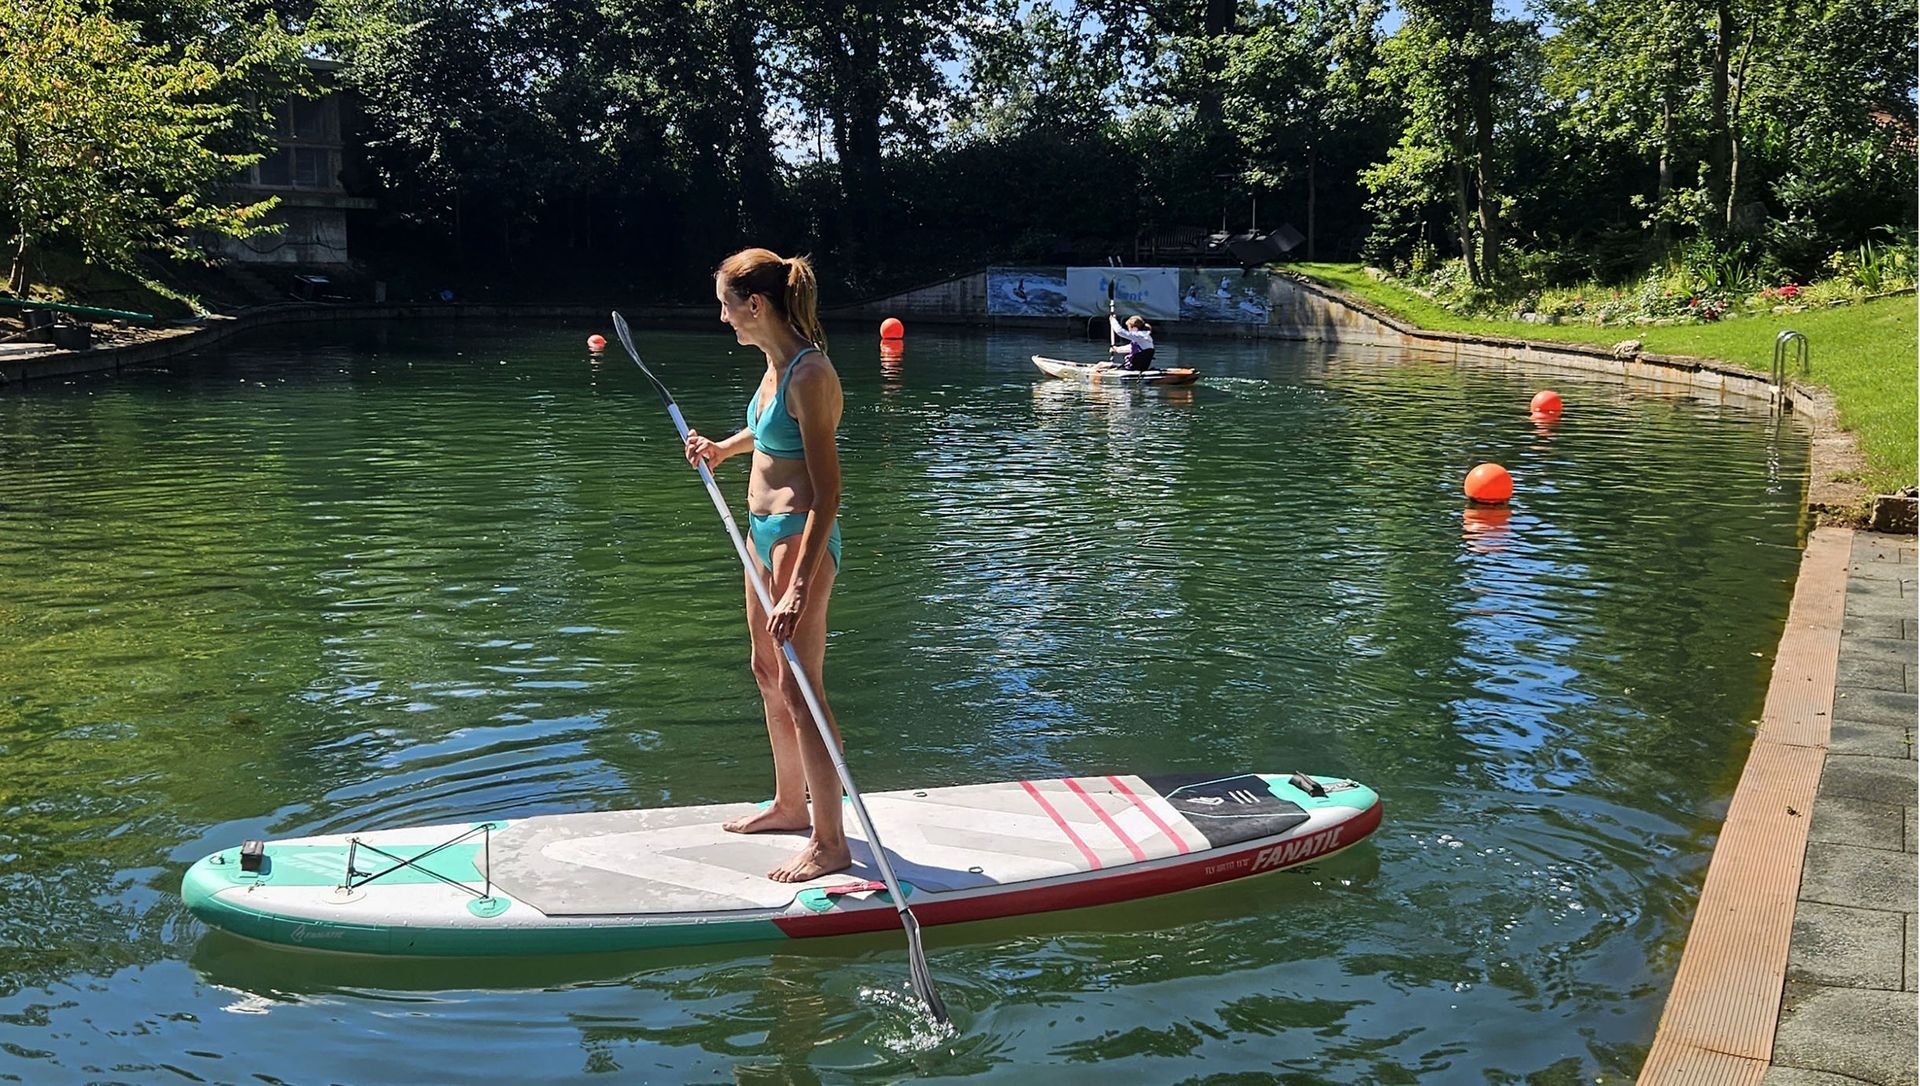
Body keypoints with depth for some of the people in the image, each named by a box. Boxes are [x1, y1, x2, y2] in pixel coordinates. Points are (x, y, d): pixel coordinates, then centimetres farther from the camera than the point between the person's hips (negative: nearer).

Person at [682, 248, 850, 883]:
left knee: (799, 689, -5)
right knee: (767, 672, 20)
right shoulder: (777, 363, 6)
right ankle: (789, 805, 37)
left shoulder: (809, 374, -21)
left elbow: (827, 492, -25)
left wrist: (799, 587, -28)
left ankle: (830, 843, 6)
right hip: (764, 528, 10)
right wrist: (723, 449, 25)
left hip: (800, 537, -10)